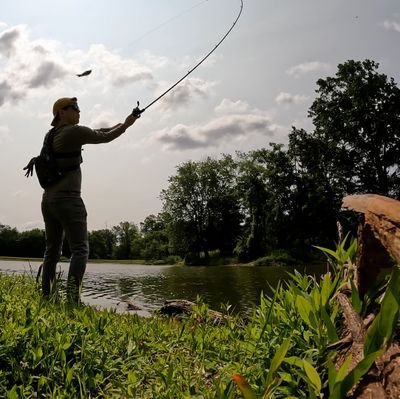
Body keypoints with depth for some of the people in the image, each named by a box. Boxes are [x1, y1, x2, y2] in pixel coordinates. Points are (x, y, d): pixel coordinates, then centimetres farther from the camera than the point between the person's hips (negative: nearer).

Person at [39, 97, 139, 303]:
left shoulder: (54, 134, 18)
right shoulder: (73, 131, -7)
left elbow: (94, 132, 23)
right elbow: (104, 137, 1)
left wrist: (121, 124, 24)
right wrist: (126, 124, 16)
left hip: (48, 199, 9)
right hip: (68, 199, -9)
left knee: (52, 249, 12)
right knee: (80, 249, -10)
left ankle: (46, 296, 12)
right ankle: (73, 298, -19)